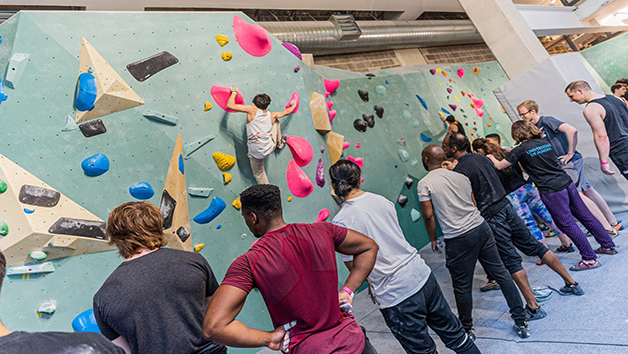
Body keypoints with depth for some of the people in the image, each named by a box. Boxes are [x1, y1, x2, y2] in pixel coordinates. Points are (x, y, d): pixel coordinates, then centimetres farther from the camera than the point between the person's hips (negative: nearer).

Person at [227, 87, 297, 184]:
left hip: (256, 154, -3)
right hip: (270, 148, 3)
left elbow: (230, 105, -21)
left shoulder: (253, 110, -18)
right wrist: (294, 105, 35)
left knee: (259, 173, 24)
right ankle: (279, 143, 48)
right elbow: (286, 112, 14)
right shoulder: (272, 116, -6)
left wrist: (234, 92, -3)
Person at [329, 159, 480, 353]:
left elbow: (355, 268, -7)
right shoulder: (382, 200, 1)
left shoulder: (341, 222, -15)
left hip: (395, 297, -5)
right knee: (454, 334, 25)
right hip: (422, 275, 5)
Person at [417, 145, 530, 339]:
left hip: (457, 239, -5)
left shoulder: (424, 184, -6)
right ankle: (521, 321, 23)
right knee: (500, 272, 14)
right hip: (481, 227, 6)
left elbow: (428, 215, -7)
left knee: (462, 286, 9)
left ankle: (467, 329, 25)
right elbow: (474, 204, 16)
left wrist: (433, 239, 5)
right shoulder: (460, 176, 11)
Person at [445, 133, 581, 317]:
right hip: (506, 205, 8)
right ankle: (571, 282, 27)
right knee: (534, 246, 17)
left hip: (491, 217, -8)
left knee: (511, 261, -1)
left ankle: (533, 307, 5)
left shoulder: (460, 171, -16)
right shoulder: (481, 157, 9)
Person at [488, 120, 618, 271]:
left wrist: (491, 157, 19)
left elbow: (499, 166, -3)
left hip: (551, 191, -7)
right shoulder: (545, 141, 10)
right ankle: (608, 245, 32)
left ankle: (590, 259, 9)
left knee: (568, 225, 2)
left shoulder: (520, 150, -10)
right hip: (566, 183, 7)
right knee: (585, 216, 19)